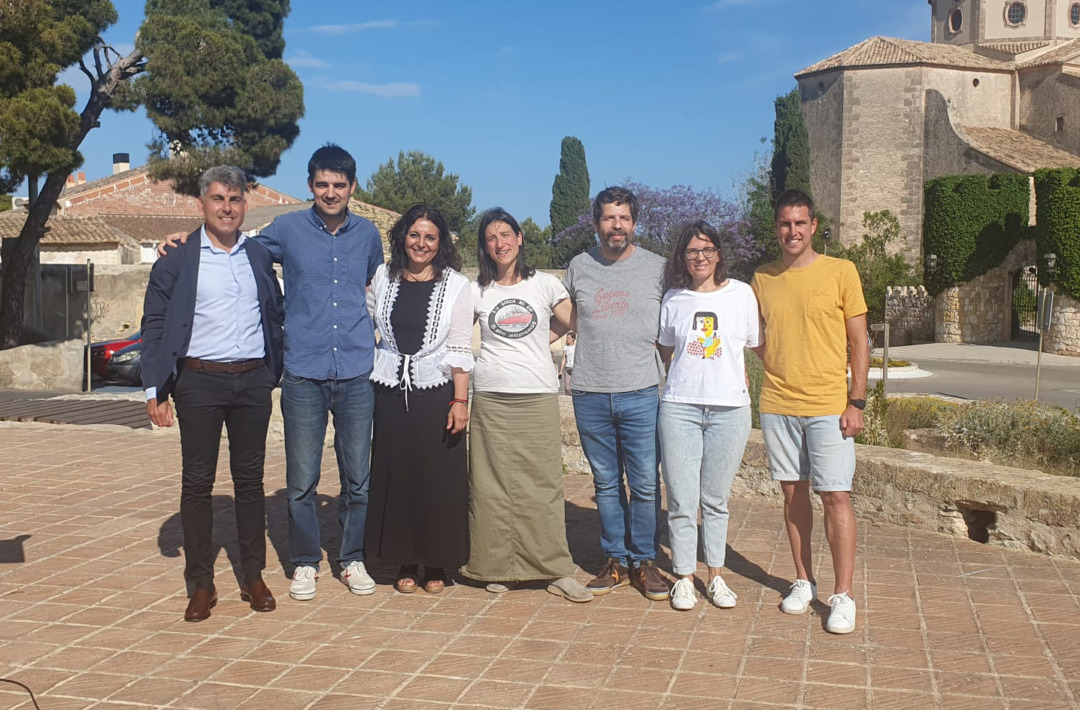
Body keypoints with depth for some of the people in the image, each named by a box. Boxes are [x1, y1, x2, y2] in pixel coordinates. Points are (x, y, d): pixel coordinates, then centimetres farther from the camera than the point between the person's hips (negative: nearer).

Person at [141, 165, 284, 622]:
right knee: (197, 482, 3)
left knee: (250, 478, 8)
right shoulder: (177, 260, 1)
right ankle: (201, 585, 12)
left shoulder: (260, 256, 11)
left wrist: (276, 372, 9)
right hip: (199, 382, -2)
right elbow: (155, 325, 0)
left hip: (253, 381, 3)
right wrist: (155, 388, -7)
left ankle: (253, 577, 18)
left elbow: (275, 315, 16)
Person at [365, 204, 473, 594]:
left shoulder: (456, 285, -1)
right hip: (391, 392, 3)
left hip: (436, 392, -2)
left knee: (439, 479, 2)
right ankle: (406, 562, 19)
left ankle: (436, 564, 16)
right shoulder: (384, 278, 6)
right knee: (395, 475, 6)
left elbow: (460, 350, -3)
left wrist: (460, 401, -9)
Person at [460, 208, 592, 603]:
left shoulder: (545, 285, 8)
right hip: (491, 399, 1)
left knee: (544, 485, -2)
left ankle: (557, 571, 3)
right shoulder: (477, 292, 9)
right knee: (492, 486, 0)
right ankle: (500, 568, 11)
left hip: (539, 397, -1)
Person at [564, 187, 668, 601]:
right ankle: (616, 561, 22)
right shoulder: (579, 268, 7)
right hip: (590, 395, 2)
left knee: (645, 484, 1)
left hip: (641, 394, -2)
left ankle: (644, 561, 17)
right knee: (606, 484, 11)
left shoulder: (656, 268, 2)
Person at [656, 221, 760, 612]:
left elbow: (754, 349, 11)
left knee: (716, 500, 8)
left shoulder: (741, 294, 5)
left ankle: (716, 576, 19)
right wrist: (688, 377, 9)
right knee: (681, 500, 0)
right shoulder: (673, 300, 8)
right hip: (679, 407, 1)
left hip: (729, 408, 0)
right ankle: (684, 578, 12)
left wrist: (738, 383, 2)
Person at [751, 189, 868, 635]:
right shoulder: (762, 279, 8)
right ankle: (803, 581, 22)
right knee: (793, 493, 10)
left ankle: (843, 595, 3)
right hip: (777, 406, 3)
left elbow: (858, 341, -1)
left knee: (836, 496, -4)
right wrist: (777, 370, 3)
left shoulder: (840, 272, -2)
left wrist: (856, 401, -7)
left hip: (828, 406, -3)